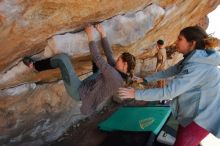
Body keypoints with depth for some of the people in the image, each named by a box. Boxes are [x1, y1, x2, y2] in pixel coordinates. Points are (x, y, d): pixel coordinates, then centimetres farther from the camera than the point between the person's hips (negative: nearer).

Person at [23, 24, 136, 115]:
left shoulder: (115, 76, -29)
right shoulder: (119, 73, -2)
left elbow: (97, 59, -28)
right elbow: (109, 55, 4)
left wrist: (90, 36, -21)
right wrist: (103, 34, 4)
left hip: (78, 91, -8)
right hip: (85, 88, 9)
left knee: (63, 57, -10)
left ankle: (34, 65, 10)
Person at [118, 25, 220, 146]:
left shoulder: (198, 67, -32)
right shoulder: (192, 60, 2)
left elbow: (168, 92, -34)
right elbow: (167, 72, 9)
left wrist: (136, 94, -28)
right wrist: (145, 79, 10)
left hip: (201, 117, -9)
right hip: (190, 112, 9)